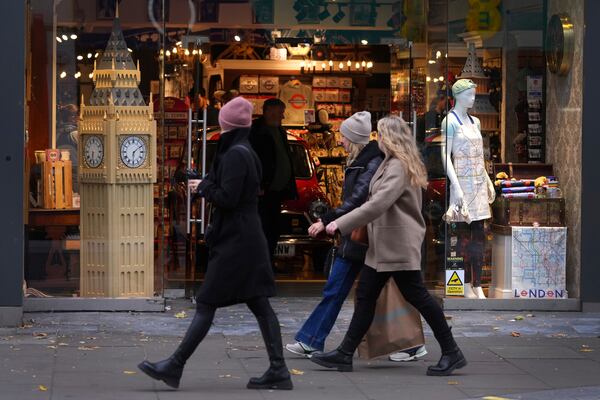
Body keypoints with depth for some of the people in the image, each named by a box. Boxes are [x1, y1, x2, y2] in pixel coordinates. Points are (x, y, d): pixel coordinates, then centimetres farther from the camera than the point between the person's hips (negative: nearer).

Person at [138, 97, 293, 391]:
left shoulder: (235, 155, -15)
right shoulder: (245, 152, 14)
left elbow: (227, 198, -21)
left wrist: (204, 186, -5)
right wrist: (209, 186, 9)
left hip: (234, 242, -10)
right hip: (249, 240, 10)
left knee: (206, 303, -4)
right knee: (259, 305, 7)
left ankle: (175, 366, 0)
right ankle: (278, 371, 5)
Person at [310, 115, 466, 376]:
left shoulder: (398, 167, -16)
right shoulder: (391, 164, 16)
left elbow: (378, 204, -25)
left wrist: (341, 224, -24)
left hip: (399, 245, -10)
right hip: (382, 246, 10)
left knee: (417, 296, -5)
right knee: (365, 296, 8)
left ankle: (451, 353, 3)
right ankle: (345, 354, 9)